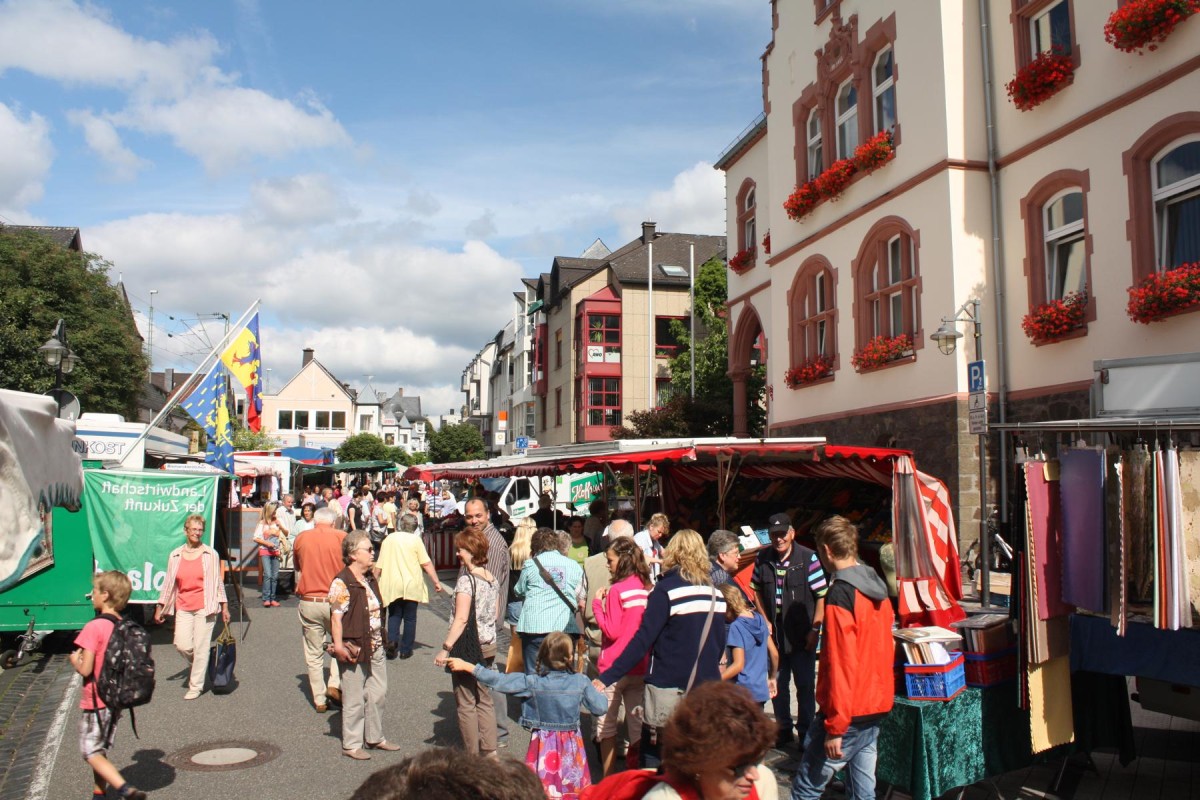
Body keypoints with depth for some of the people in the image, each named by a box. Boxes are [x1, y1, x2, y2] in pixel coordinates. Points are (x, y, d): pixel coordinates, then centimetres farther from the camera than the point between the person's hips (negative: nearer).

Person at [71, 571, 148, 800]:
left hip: (95, 701, -7)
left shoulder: (93, 628, -20)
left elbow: (85, 669, -20)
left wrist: (75, 659, -1)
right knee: (101, 750, 21)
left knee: (91, 752, 1)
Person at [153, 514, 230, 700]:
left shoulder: (211, 554, 2)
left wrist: (224, 606, 4)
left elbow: (218, 581, 6)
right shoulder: (175, 555, 7)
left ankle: (196, 686, 12)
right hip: (183, 608, 2)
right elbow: (168, 582, 12)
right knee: (182, 645, -7)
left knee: (201, 647, -1)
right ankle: (198, 666, 25)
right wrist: (160, 607, 10)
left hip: (205, 607, -2)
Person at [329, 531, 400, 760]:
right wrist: (339, 646, -28)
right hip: (355, 649, -8)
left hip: (375, 647, 8)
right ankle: (351, 745, 19)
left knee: (378, 693, 16)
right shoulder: (342, 583, -17)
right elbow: (336, 616, -21)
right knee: (355, 699, 4)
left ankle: (375, 737, 32)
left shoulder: (370, 578, 10)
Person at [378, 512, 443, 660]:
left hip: (392, 585, 2)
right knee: (410, 617, 9)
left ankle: (392, 641, -7)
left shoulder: (389, 539, 5)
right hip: (411, 585, -2)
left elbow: (379, 566, 8)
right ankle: (406, 650, 12)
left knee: (394, 615, 15)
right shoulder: (415, 539, -5)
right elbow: (426, 563, -8)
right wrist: (436, 581, -2)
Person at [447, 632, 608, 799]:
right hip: (571, 746, 1)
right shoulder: (581, 682, -14)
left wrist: (466, 666, -6)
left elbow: (498, 680, -13)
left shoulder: (532, 682, -15)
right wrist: (597, 690, 14)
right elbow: (600, 707, -8)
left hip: (544, 745, -1)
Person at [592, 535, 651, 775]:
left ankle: (608, 779, 11)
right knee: (638, 724, 12)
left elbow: (611, 630, -16)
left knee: (607, 724, 7)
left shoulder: (617, 590, -16)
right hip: (641, 666, 6)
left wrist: (598, 604, -7)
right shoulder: (647, 589, 3)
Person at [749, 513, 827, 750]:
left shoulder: (808, 558, -13)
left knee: (805, 685, 7)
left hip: (802, 636, -4)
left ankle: (805, 730, 22)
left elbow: (822, 596, -10)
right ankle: (784, 729, 29)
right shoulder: (763, 558, 0)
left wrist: (815, 629, -12)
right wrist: (765, 621, 1)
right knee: (777, 684, 13)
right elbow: (756, 590, 10)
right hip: (774, 633, 4)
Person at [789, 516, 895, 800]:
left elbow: (841, 663, -21)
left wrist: (834, 727, -18)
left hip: (849, 711, -9)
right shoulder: (877, 587, 8)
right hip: (878, 704, 9)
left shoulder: (840, 594, -18)